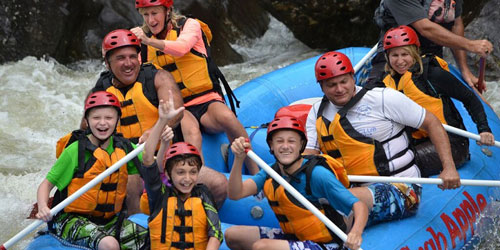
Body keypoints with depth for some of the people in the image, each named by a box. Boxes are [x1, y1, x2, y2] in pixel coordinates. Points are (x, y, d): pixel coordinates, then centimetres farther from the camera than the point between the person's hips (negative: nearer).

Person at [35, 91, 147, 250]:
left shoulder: (123, 147, 4)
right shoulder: (76, 151, -10)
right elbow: (47, 184, -7)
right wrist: (42, 207, -26)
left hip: (110, 219, 5)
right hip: (73, 219, -5)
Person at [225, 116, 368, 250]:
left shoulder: (317, 174, -22)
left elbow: (359, 206, -26)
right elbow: (235, 194, -13)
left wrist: (356, 233, -47)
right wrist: (238, 159, -28)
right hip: (292, 236, 8)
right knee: (232, 235, 6)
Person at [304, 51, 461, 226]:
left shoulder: (383, 98, -6)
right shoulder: (317, 113, 9)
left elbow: (431, 123, -1)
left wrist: (449, 168, -11)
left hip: (401, 191, -5)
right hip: (357, 187, 6)